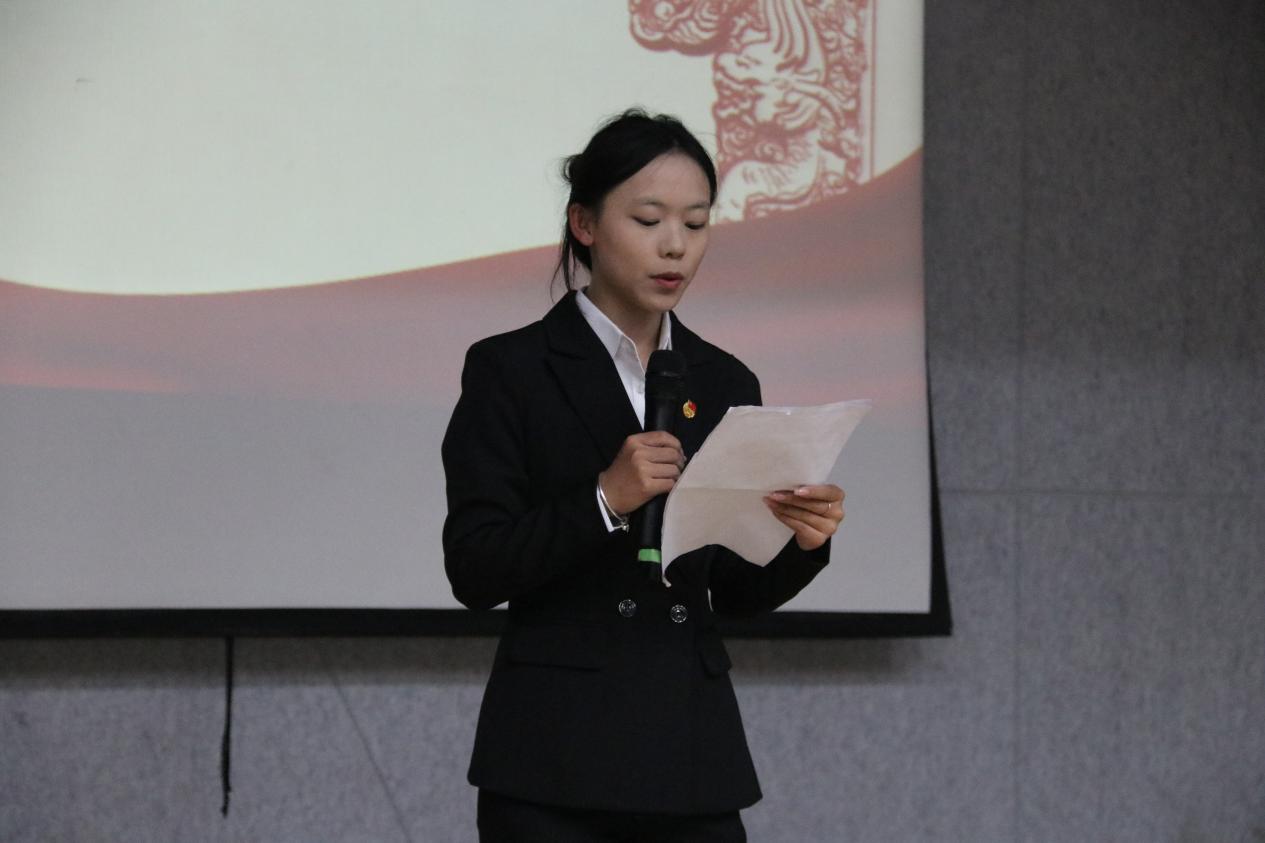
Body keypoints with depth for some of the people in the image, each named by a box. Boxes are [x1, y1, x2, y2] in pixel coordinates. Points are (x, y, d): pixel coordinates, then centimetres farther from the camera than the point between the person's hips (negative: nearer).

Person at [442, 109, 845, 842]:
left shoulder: (725, 385, 12)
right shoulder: (510, 370, -3)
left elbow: (737, 592, 12)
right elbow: (474, 569, -9)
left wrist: (800, 541, -9)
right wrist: (604, 501, -22)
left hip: (691, 755, 5)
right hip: (556, 762, -5)